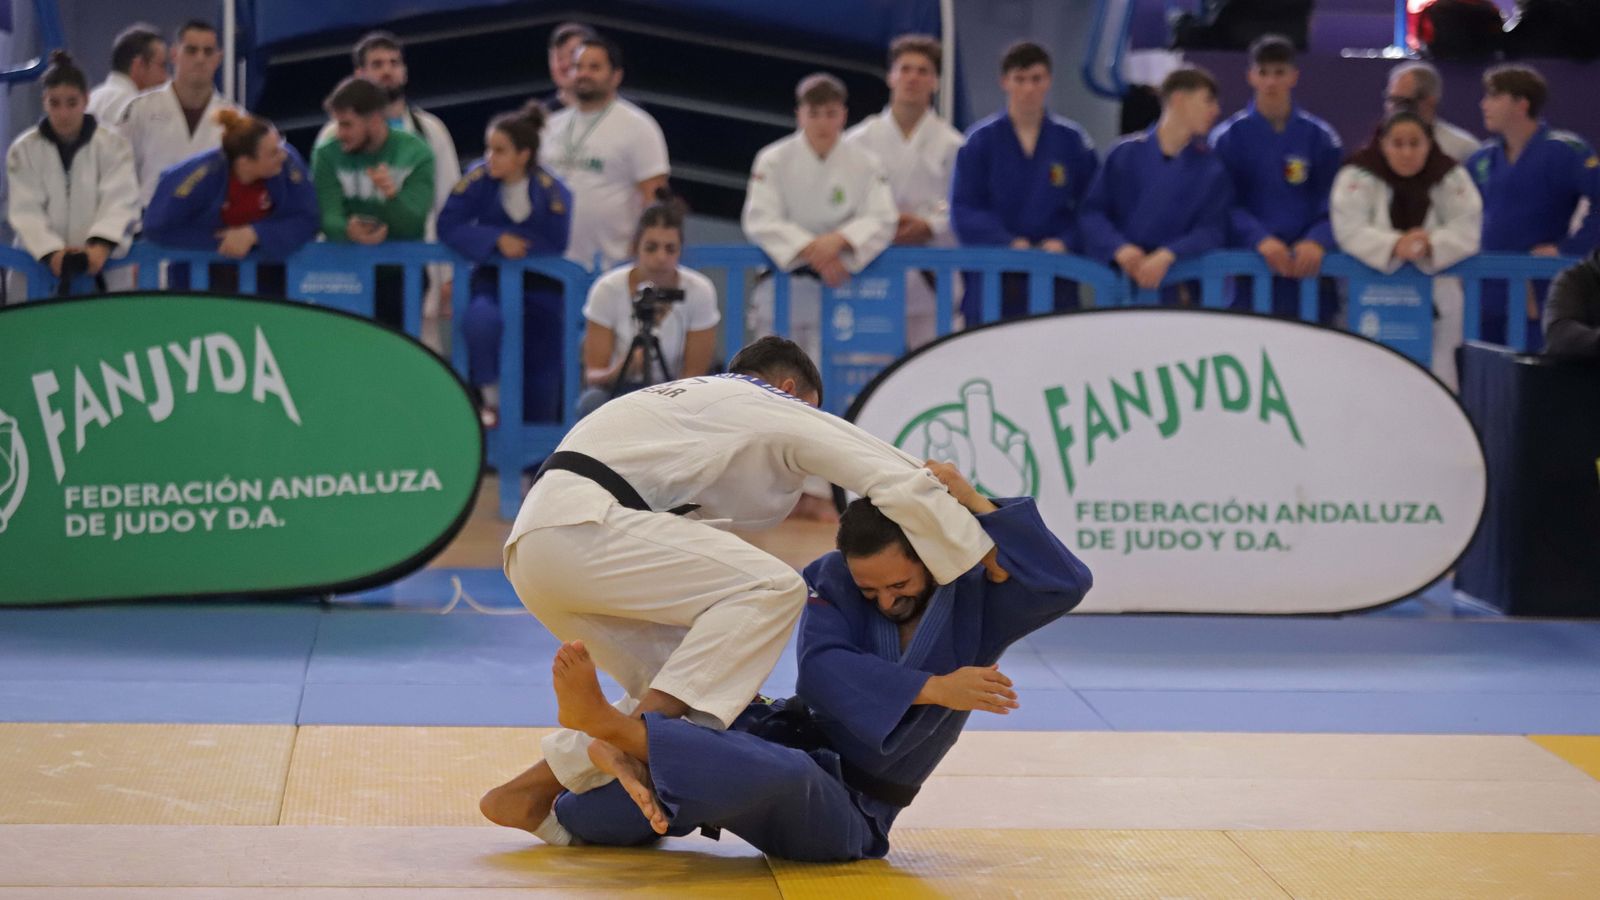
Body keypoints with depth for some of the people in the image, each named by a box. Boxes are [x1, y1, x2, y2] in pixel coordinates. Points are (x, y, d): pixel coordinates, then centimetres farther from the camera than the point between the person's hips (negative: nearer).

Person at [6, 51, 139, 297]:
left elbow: (120, 202, -9)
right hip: (39, 268, 0)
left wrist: (101, 246, -27)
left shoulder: (112, 146, 2)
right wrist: (52, 253, -23)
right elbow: (26, 211, -5)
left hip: (99, 268, 0)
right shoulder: (24, 150, 3)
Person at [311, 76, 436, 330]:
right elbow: (328, 218, -14)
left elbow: (412, 225, -14)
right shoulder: (328, 154, -3)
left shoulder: (415, 154, -6)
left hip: (399, 271, -1)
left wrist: (392, 194, -35)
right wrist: (348, 230, -38)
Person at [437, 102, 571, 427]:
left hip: (540, 288, 0)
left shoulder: (553, 193, -15)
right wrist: (496, 239, -24)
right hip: (492, 282, 0)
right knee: (481, 320, -36)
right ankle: (489, 402, -16)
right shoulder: (479, 179, -11)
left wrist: (514, 243, -15)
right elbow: (448, 227, -13)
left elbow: (554, 248, -13)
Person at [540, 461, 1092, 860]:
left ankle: (613, 728, -44)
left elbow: (1066, 584, -20)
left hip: (850, 813, -5)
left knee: (784, 776, -38)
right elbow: (822, 672, -19)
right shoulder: (835, 580, -4)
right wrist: (932, 689, -28)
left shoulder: (977, 598, -5)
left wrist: (976, 505, -23)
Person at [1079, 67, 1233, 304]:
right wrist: (1120, 249, -15)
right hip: (1119, 282, 0)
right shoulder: (1126, 155, 4)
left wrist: (1166, 256, -20)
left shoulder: (1212, 170, 5)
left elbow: (1210, 230, -3)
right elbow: (1093, 211, 3)